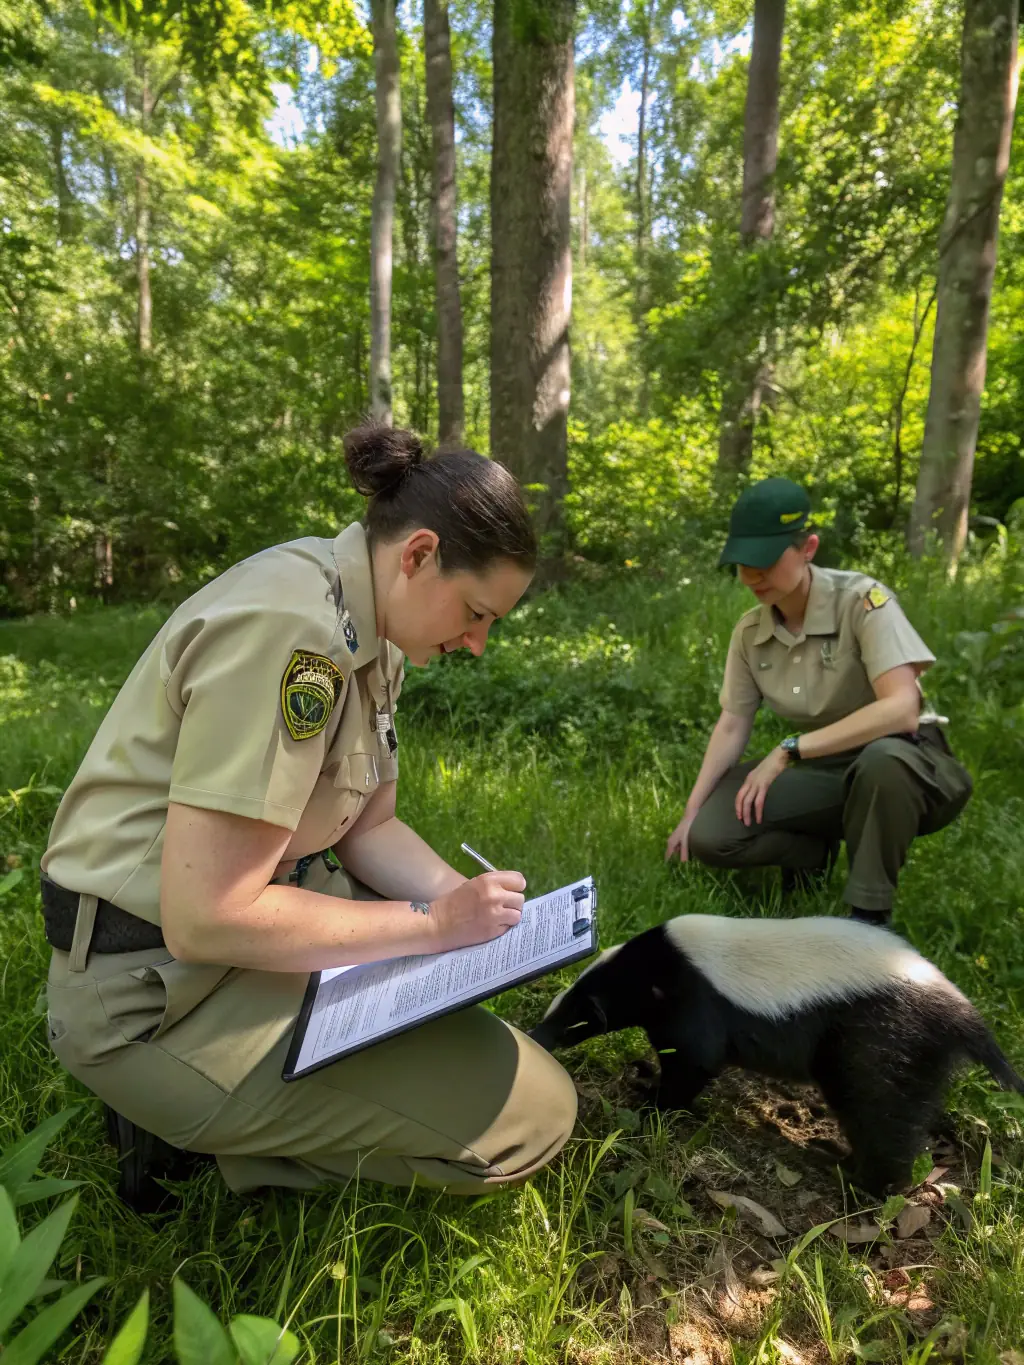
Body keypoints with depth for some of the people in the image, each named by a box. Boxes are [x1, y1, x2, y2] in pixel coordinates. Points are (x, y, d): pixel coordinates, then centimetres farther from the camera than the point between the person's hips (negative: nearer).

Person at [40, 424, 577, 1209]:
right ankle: (193, 1124, 2)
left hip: (245, 918, 10)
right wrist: (434, 924, -19)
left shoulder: (370, 635, 3)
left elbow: (370, 826, 9)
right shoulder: (288, 632, -27)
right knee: (535, 1115, -9)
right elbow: (205, 917, -27)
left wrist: (465, 902, -6)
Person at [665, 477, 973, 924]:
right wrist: (690, 813, -8)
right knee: (708, 836, -16)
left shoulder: (862, 600, -21)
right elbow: (731, 726, 1)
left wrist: (788, 750, -32)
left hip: (900, 762, -4)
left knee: (882, 757, -42)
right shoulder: (749, 631, -4)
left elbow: (901, 711, -31)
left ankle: (868, 916, -17)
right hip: (822, 769, 5)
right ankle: (819, 850, 13)